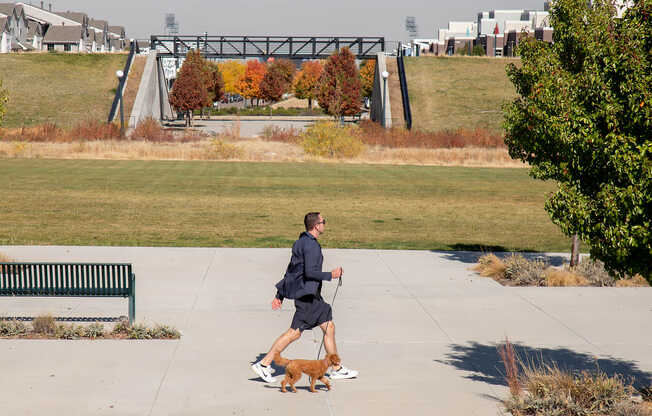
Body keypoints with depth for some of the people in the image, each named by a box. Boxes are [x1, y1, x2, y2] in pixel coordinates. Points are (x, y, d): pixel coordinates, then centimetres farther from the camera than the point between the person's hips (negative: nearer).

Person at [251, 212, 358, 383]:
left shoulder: (302, 242, 15)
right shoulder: (311, 244, -16)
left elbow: (291, 270, 17)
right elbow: (310, 272, -24)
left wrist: (280, 295, 18)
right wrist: (331, 275, -11)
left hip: (312, 295, 10)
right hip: (307, 295, -10)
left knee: (329, 327, 11)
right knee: (294, 332, -7)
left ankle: (337, 369, 18)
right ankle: (264, 364, -3)